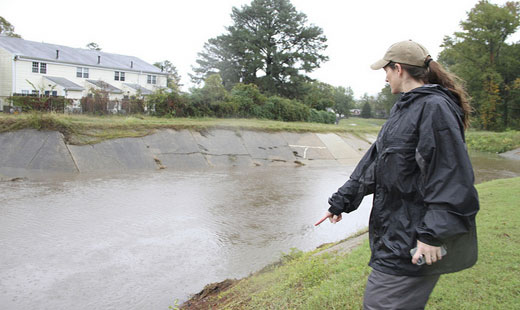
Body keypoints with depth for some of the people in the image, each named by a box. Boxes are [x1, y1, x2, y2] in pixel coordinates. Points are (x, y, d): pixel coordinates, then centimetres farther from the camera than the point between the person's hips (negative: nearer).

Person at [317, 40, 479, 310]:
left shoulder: (435, 108, -16)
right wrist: (341, 201, 17)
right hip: (396, 230, 9)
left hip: (414, 238, -9)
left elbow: (452, 178, -21)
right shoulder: (404, 108, 15)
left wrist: (434, 235, -23)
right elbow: (375, 159, 16)